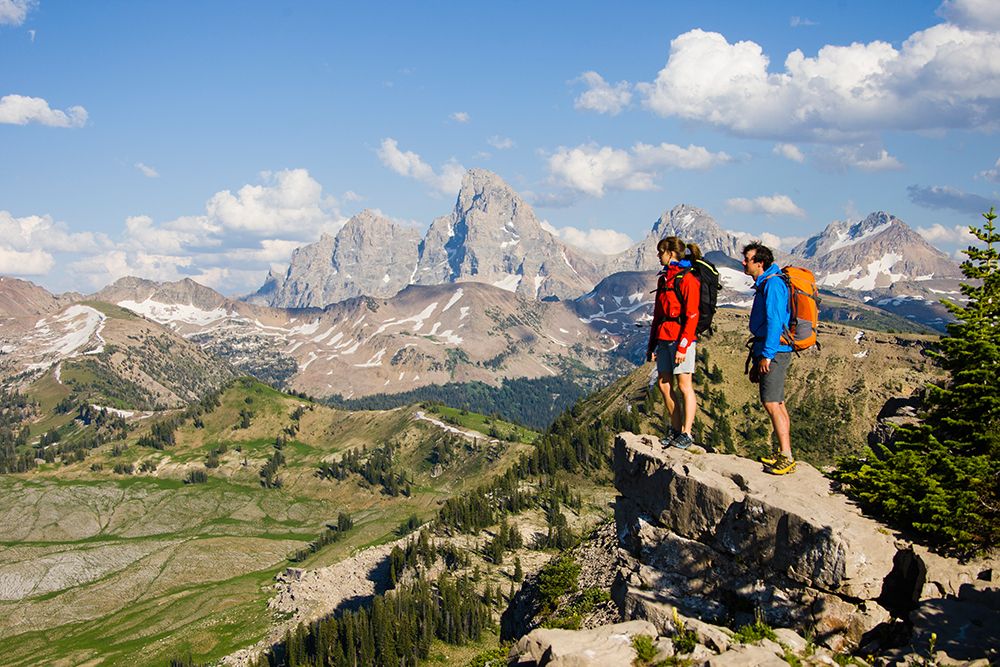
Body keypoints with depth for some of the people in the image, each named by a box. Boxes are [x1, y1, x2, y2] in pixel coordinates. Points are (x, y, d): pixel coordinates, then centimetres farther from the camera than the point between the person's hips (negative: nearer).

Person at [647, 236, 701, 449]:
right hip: (663, 339, 9)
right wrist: (652, 344, 19)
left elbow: (692, 316, -14)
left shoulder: (687, 279, -9)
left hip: (681, 338, -8)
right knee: (663, 384, 7)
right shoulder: (664, 278, 17)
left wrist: (682, 346, -19)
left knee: (683, 385, -4)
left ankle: (686, 434, 1)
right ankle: (676, 430, 16)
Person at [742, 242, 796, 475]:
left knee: (772, 404, -13)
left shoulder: (773, 284, -15)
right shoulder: (764, 284, 17)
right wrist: (757, 355, 24)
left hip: (774, 351, -11)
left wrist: (766, 355, -23)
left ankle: (786, 458, -13)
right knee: (778, 404, 13)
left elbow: (775, 321, -22)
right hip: (770, 350, 11)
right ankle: (785, 455, 19)